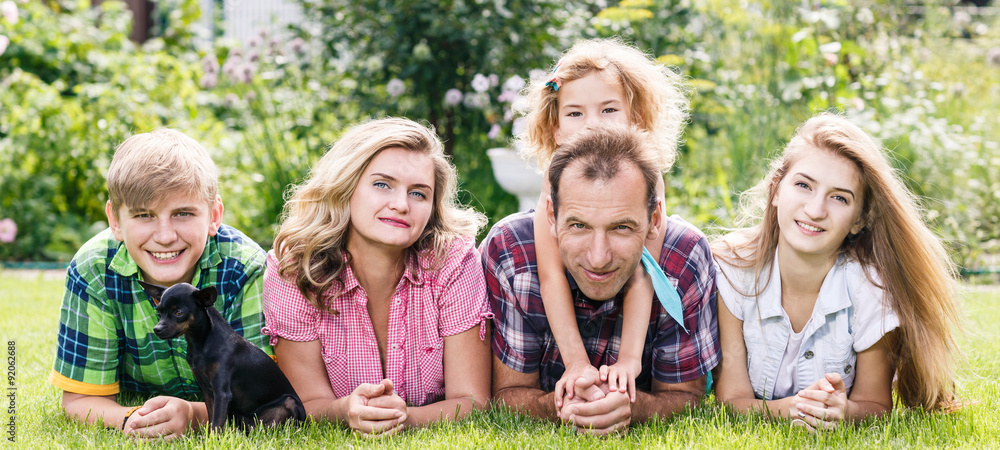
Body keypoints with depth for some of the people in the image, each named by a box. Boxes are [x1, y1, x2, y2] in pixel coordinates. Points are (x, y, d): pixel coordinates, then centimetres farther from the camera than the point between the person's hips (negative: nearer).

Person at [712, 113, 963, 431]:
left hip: (839, 440, 0)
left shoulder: (872, 289, -23)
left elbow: (875, 405, -11)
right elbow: (731, 400, -18)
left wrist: (843, 412, -37)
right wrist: (786, 409, -41)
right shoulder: (730, 270, -22)